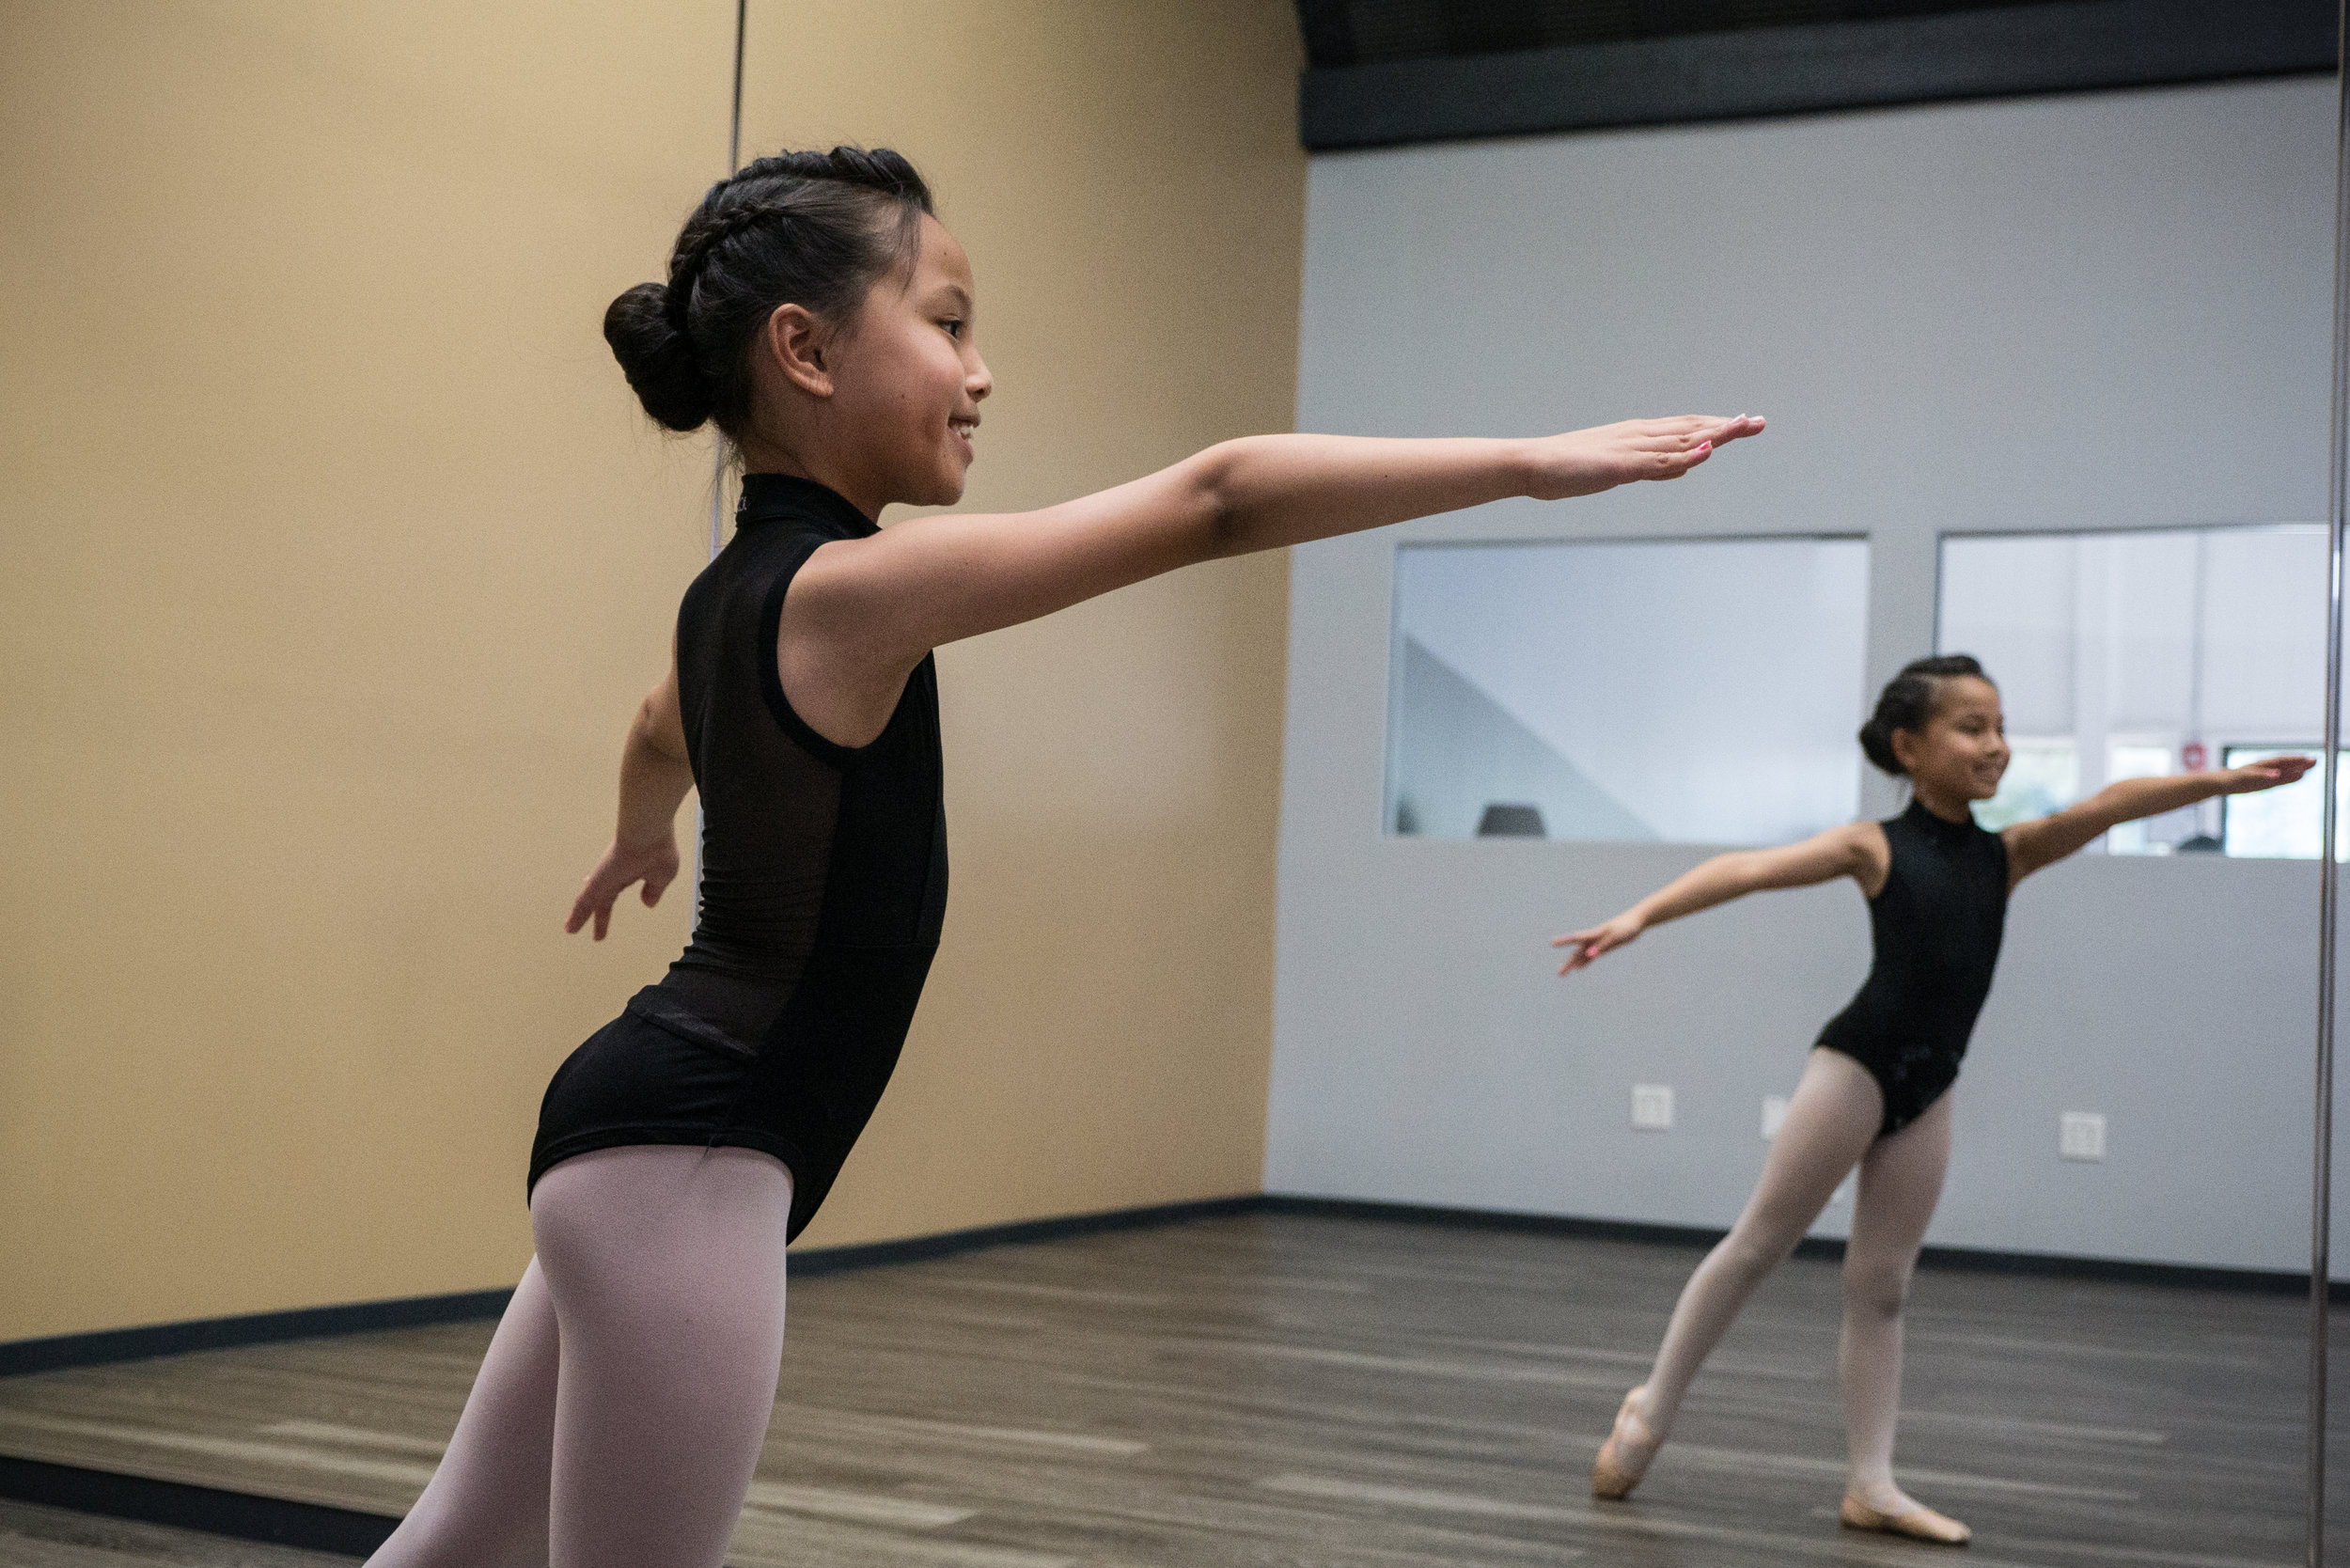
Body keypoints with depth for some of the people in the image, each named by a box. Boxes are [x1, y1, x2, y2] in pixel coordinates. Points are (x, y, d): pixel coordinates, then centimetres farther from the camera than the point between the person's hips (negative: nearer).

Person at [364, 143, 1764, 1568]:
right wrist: (1535, 461, -24)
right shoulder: (851, 589, -20)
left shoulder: (739, 591, 10)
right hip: (691, 1156, -10)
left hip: (660, 1133, 10)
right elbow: (1215, 502, -25)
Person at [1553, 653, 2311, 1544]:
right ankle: (1651, 1411, 14)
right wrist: (1640, 916, -24)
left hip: (1928, 1088, 5)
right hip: (1857, 1065, -5)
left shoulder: (2006, 855, 7)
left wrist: (2222, 781, -11)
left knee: (1882, 1285, 9)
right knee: (1758, 1246, 2)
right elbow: (1746, 870, -13)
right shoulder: (1875, 848, -5)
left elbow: (2111, 805, -1)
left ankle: (1871, 1485, 13)